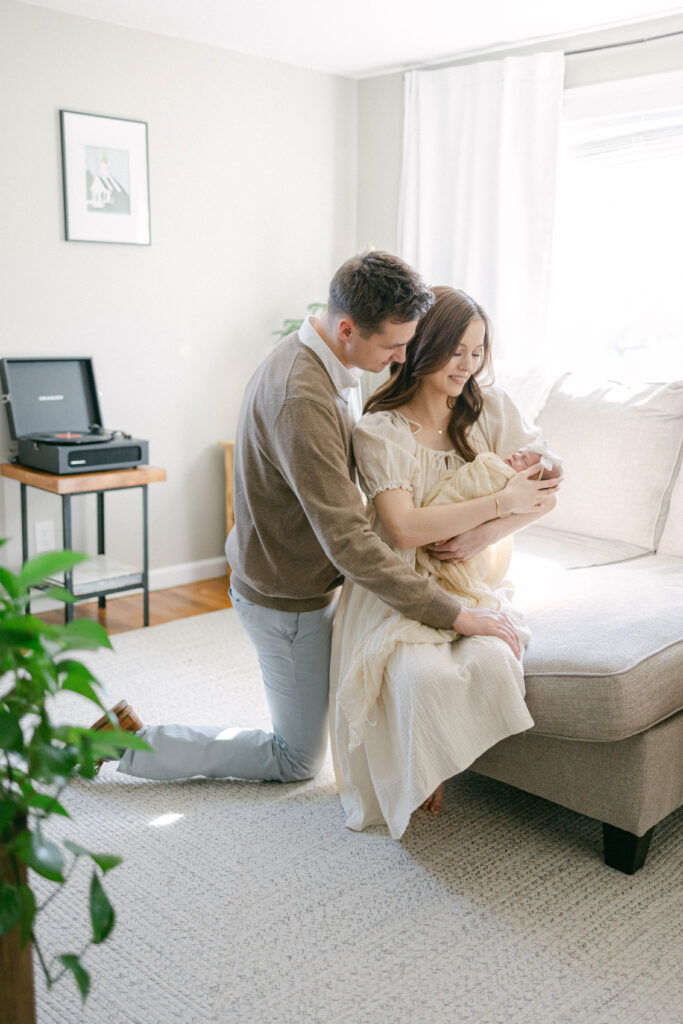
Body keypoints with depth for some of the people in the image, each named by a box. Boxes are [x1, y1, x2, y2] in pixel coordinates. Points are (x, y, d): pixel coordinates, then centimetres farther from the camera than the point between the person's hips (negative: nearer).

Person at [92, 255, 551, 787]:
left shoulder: (337, 363, -3)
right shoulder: (301, 400, -35)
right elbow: (350, 544, -37)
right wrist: (456, 614, -32)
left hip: (313, 570, 9)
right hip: (289, 600, -9)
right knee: (298, 759, 10)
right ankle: (130, 742, 15)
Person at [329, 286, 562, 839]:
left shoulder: (491, 407, 3)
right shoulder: (379, 432, -10)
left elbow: (547, 489, 0)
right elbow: (404, 529, -21)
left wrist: (482, 536, -15)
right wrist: (501, 501, -18)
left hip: (471, 581, 3)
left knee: (491, 663, -29)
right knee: (424, 674, -33)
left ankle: (440, 768, 3)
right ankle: (414, 785, 2)